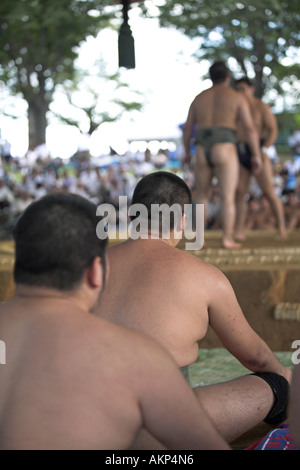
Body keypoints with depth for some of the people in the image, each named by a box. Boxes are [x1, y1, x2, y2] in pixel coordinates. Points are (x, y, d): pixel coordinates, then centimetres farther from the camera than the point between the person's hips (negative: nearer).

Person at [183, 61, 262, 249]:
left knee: (202, 196, 16)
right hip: (225, 152, -4)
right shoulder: (237, 97, 3)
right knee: (229, 197, 0)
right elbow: (251, 128, -4)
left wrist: (187, 153, 30)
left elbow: (187, 129, 17)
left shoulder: (199, 98, 15)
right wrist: (257, 155, 3)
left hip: (203, 152, 4)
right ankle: (228, 239, -7)